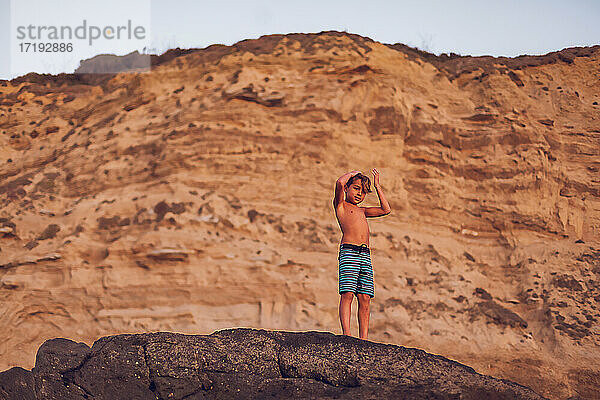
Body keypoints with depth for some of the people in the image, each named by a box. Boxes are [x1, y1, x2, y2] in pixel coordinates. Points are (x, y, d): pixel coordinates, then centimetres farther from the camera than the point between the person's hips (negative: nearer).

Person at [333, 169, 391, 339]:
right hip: (348, 251, -6)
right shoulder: (340, 205, 9)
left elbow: (386, 209, 27)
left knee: (365, 298, 0)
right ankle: (347, 334, -19)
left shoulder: (362, 210, 28)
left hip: (365, 255, 6)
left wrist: (377, 186, 28)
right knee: (347, 294, -14)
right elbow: (340, 183, -9)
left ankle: (363, 338, -1)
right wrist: (352, 174, 10)